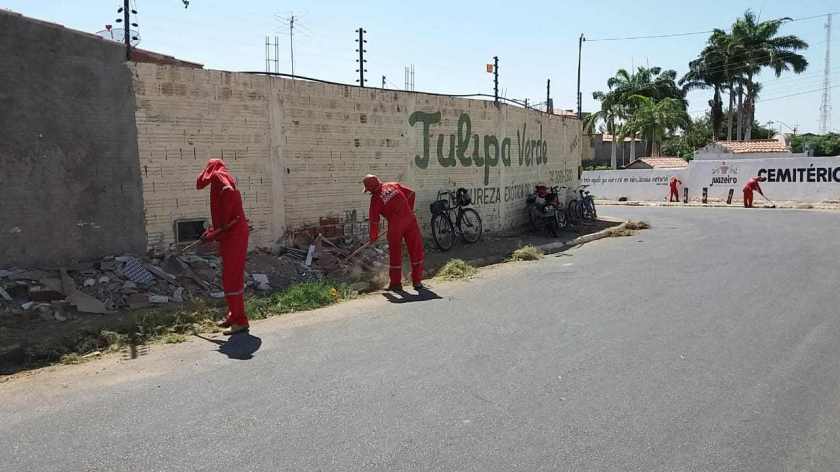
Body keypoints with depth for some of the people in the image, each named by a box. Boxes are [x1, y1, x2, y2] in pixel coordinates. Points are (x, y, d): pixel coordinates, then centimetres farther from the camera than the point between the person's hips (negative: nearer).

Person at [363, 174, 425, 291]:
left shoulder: (375, 199, 1)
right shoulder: (393, 185, 11)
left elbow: (374, 220, 3)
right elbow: (411, 193, 12)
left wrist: (373, 237, 15)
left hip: (395, 224, -3)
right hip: (410, 220, 3)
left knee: (395, 253, 11)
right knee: (416, 250, 9)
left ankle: (396, 283, 17)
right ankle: (417, 281, 13)